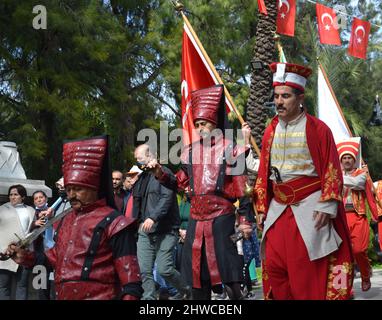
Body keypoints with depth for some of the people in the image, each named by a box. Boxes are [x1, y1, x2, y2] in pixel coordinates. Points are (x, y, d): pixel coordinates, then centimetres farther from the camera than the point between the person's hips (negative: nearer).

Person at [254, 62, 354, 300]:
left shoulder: (318, 129, -5)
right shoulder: (271, 131, 8)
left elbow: (332, 170, -5)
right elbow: (263, 173, 13)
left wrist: (327, 207, -13)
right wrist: (262, 208, 10)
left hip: (310, 208, -4)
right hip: (278, 209, 4)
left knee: (308, 271, -3)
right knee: (274, 267, 2)